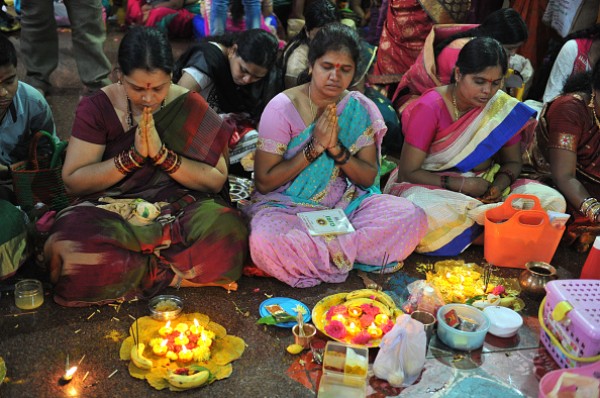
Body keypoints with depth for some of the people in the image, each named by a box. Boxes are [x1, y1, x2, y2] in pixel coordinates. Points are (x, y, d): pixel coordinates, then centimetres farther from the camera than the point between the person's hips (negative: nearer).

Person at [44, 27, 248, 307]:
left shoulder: (189, 107, -1)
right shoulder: (97, 107, -1)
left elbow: (216, 180, -4)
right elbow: (73, 181, -4)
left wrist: (162, 154, -16)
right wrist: (133, 156, -14)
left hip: (178, 208, 0)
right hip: (111, 213, 1)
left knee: (225, 229, -33)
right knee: (68, 248, -33)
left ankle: (118, 270, -16)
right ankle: (176, 275, -16)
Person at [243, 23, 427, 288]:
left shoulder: (361, 109, 1)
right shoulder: (282, 108, -10)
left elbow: (368, 178, 2)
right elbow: (264, 182, -10)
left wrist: (336, 148, -16)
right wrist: (315, 147, -17)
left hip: (345, 204, 4)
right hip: (286, 206, -3)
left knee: (412, 217, -19)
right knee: (265, 241, -37)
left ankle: (311, 253, -16)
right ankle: (349, 250, -13)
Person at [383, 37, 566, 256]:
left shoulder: (504, 107, -1)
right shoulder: (429, 108, -15)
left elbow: (512, 162, 11)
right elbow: (408, 173, -14)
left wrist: (500, 184, -13)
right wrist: (462, 185, -21)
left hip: (481, 187, 4)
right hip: (429, 186, -4)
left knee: (553, 201, -14)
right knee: (435, 215, -40)